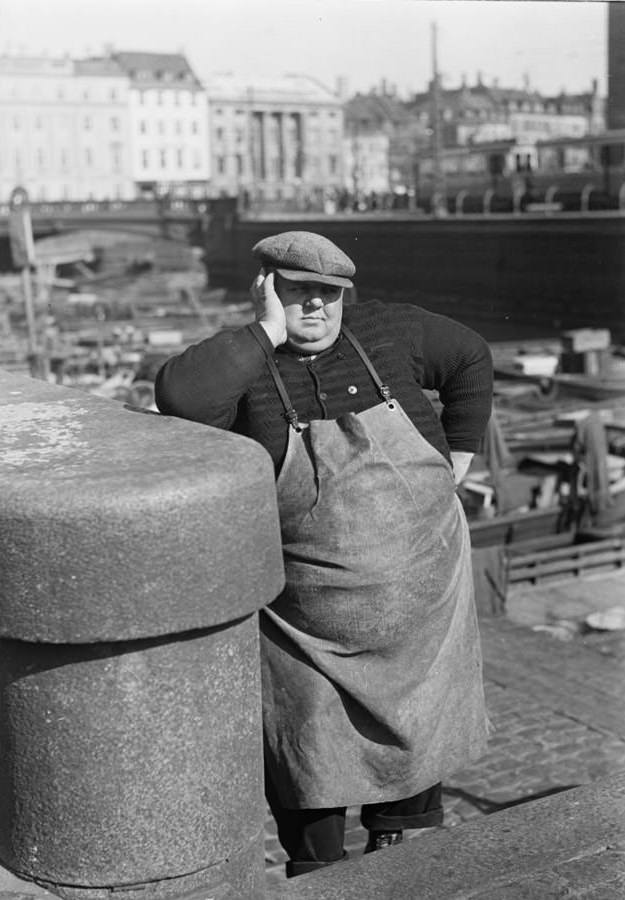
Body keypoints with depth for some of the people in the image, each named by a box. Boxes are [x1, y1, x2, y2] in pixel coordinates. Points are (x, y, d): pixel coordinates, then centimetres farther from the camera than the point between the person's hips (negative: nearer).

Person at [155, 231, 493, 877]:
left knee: (416, 731, 19)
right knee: (309, 752, 11)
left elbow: (470, 357, 12)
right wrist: (269, 332, -25)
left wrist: (457, 459, 8)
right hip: (307, 616, -3)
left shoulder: (385, 332, -3)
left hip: (420, 591, 3)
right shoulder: (244, 368, -12)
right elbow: (178, 395, -34)